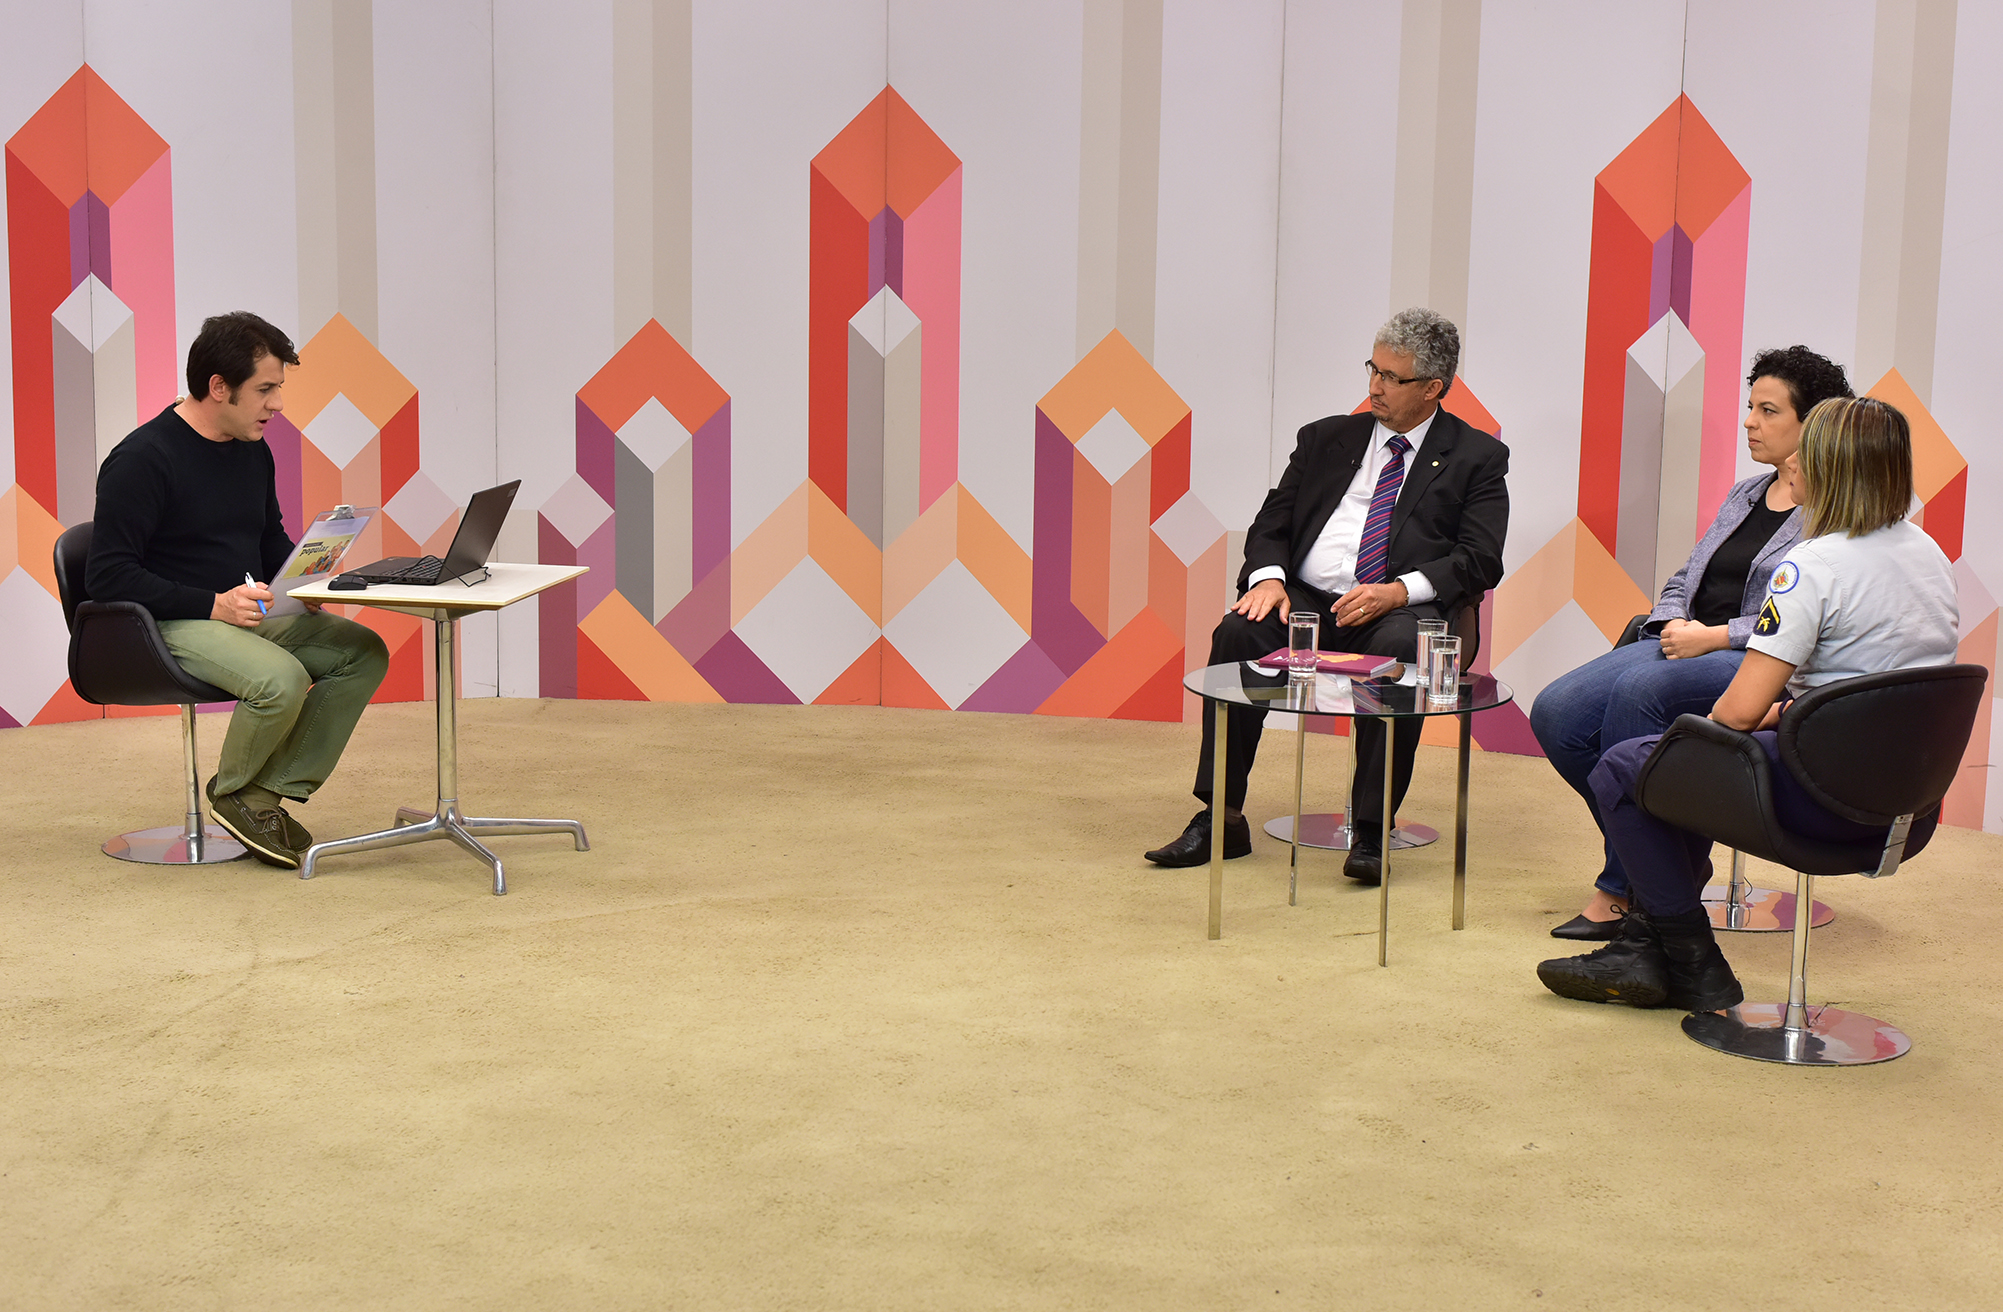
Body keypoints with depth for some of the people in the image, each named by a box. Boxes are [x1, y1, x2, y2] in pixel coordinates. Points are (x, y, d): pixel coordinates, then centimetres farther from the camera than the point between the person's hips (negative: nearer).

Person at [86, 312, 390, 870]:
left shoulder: (254, 451, 10)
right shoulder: (142, 459, -15)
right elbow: (108, 576, -18)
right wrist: (213, 604, -25)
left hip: (249, 613, 9)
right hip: (174, 625, -8)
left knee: (364, 652, -9)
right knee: (282, 679, -33)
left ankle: (272, 790, -8)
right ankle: (232, 792, -3)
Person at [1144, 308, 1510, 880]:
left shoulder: (1477, 457, 10)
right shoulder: (1328, 438, 20)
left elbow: (1479, 559, -2)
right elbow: (1272, 523, 16)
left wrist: (1399, 590, -18)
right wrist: (1268, 576, -8)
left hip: (1399, 612, -3)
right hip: (1308, 600, 3)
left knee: (1398, 647, -37)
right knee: (1238, 632, -27)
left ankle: (1370, 833, -31)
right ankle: (1221, 818, -22)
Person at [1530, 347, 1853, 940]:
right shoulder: (1744, 496, 22)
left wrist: (1713, 636, -16)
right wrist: (1675, 627, 1)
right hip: (1687, 646, 8)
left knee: (1642, 687, -36)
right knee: (1554, 713, -14)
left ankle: (1620, 887, -24)